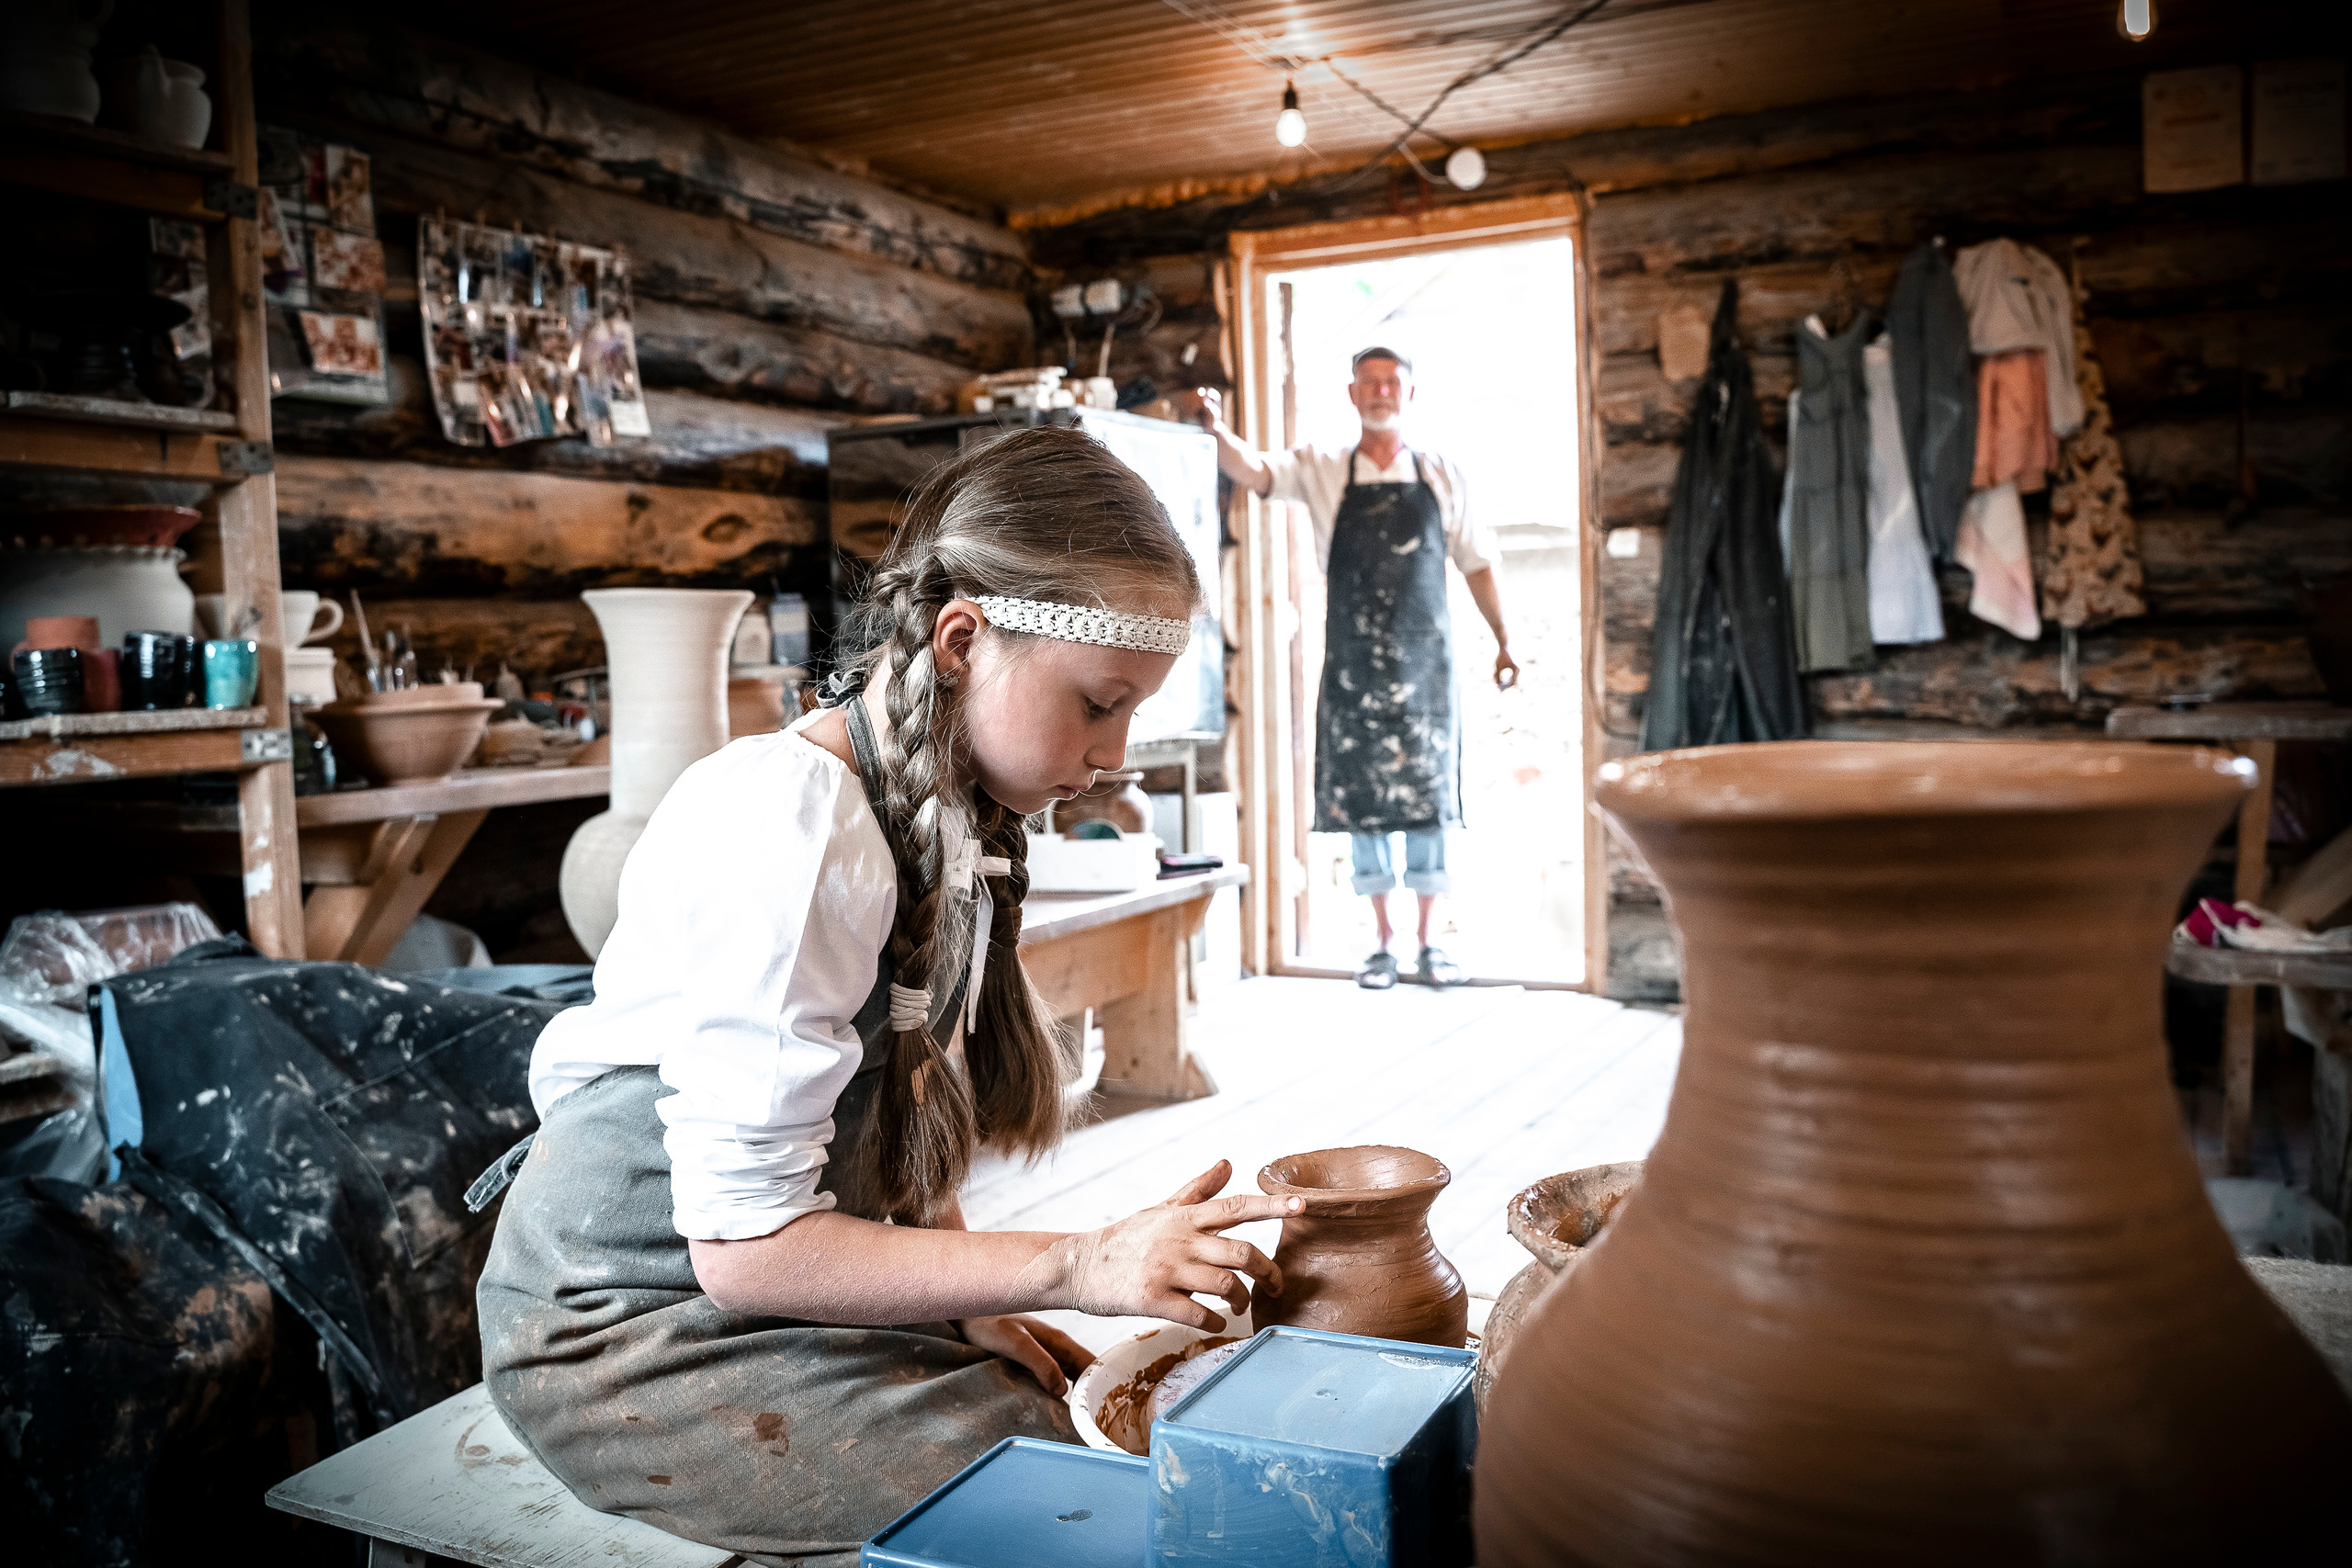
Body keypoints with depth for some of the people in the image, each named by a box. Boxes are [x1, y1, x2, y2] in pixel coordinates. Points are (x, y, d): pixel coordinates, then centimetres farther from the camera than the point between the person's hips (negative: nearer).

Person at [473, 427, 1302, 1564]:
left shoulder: (945, 819, 1)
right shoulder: (788, 831, -27)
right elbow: (743, 1245, -26)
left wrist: (975, 1308, -5)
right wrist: (1076, 1267, -27)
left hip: (772, 1293, 8)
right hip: (630, 1335, -8)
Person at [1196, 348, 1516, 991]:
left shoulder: (1441, 475, 7)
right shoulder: (1323, 471, 3)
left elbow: (1475, 562, 12)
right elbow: (1252, 469, -13)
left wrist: (1503, 641, 9)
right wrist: (1216, 429, -33)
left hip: (1426, 661, 1)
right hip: (1353, 665, 0)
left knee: (1429, 796, 3)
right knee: (1361, 800, 4)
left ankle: (1429, 941, 15)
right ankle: (1382, 943, 15)